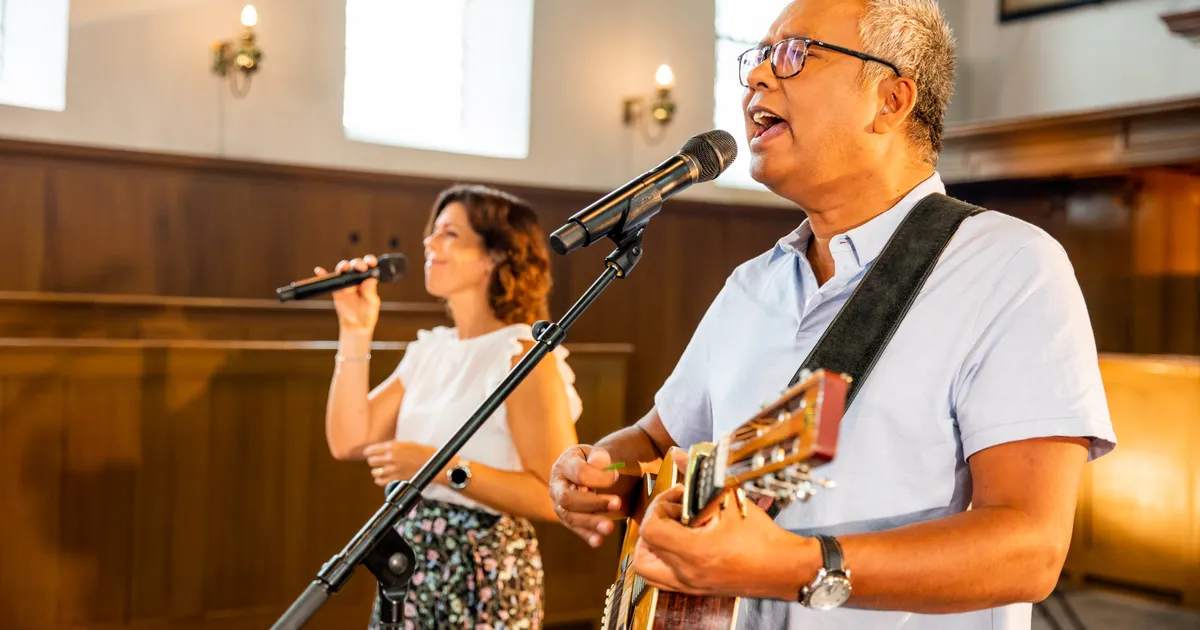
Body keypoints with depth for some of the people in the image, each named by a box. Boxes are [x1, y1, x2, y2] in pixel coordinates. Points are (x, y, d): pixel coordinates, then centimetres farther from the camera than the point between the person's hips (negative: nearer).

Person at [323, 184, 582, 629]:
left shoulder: (523, 354, -13)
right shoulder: (430, 351, 9)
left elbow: (555, 496, -20)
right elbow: (348, 441, 1)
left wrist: (443, 468, -23)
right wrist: (355, 332, -1)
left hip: (481, 580, -7)